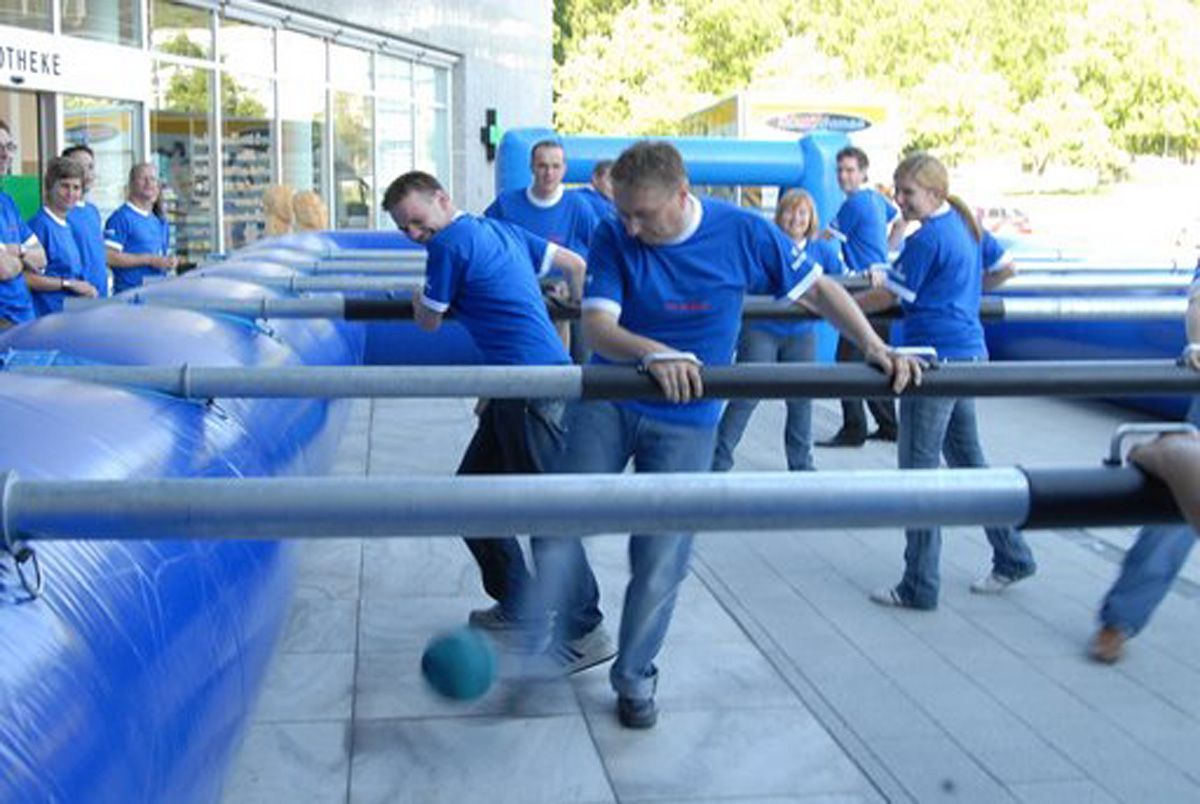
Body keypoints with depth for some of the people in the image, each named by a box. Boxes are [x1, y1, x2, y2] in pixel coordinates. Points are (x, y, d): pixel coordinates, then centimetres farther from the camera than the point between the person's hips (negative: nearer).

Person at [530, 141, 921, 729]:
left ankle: (634, 676, 23)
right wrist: (653, 353, -42)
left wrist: (875, 347, -13)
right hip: (607, 402, 1)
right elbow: (596, 326, -22)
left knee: (661, 560, 2)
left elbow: (815, 288, -2)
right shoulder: (614, 237, -12)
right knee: (562, 523, -4)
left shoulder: (742, 233, -12)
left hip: (685, 423, -1)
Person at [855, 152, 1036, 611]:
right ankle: (1012, 558, 26)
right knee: (968, 460, 19)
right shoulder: (965, 226, 12)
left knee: (919, 470, -3)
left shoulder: (927, 238, -15)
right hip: (970, 353, 10)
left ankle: (918, 589, 3)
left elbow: (888, 297, -11)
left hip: (937, 358, -9)